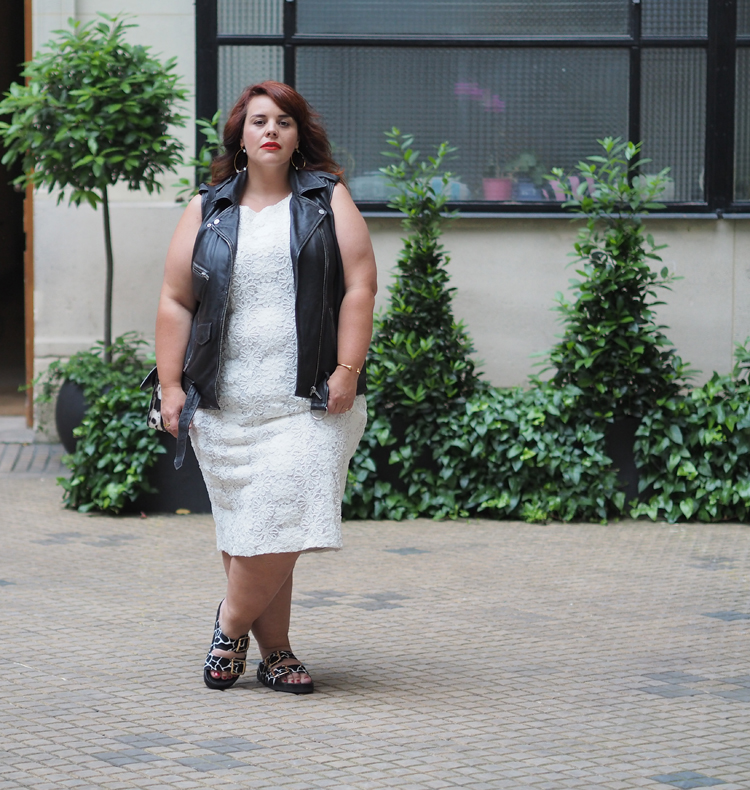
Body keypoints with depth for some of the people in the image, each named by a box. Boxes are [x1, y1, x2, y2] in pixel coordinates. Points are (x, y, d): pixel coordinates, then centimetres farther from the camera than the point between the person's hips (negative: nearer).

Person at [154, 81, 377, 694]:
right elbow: (176, 302, 10)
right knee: (246, 526, 0)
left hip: (309, 401, -1)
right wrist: (171, 385, 1)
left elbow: (360, 286, 1)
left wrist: (347, 371, -8)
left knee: (282, 523, -12)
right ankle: (275, 651, 9)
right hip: (226, 405, 2)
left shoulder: (328, 199, 8)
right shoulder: (207, 211, 12)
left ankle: (232, 624, 7)